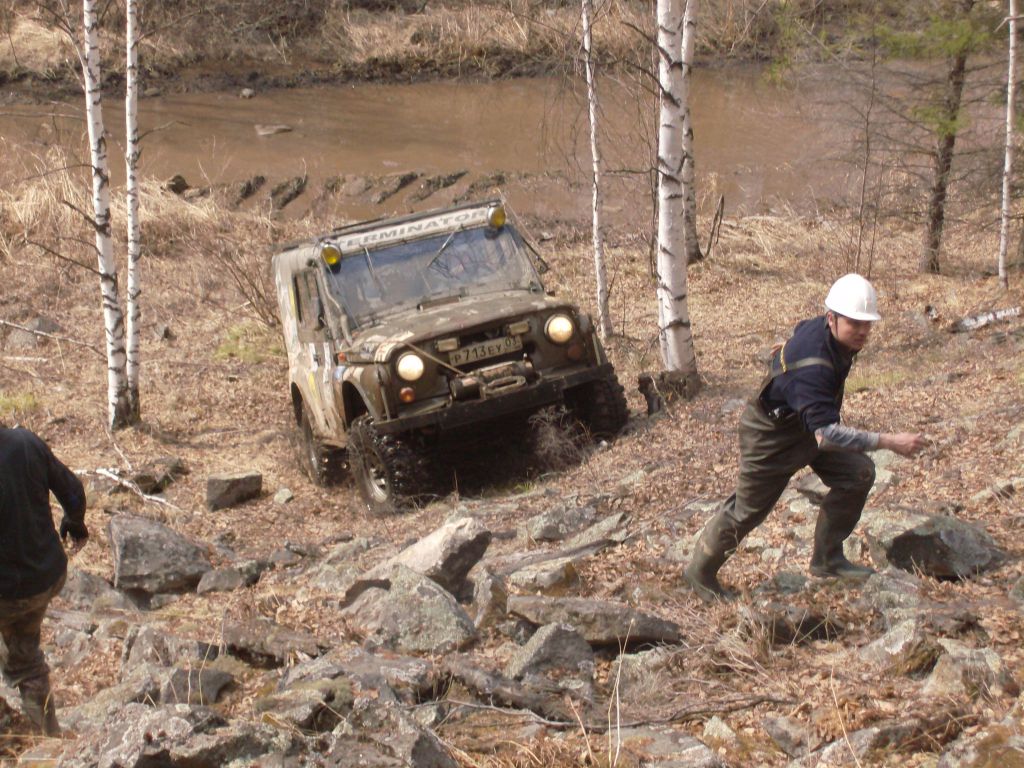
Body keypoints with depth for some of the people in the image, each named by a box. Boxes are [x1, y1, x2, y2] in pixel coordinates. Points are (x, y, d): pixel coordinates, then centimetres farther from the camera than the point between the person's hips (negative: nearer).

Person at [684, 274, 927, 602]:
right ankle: (700, 573, 29)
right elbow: (826, 433, -48)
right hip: (771, 436, -8)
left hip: (806, 424, 9)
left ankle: (827, 558, 9)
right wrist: (889, 442, -50)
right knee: (747, 510, 6)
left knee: (858, 473, -3)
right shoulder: (812, 364, -42)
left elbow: (801, 330, 12)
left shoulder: (820, 328, -14)